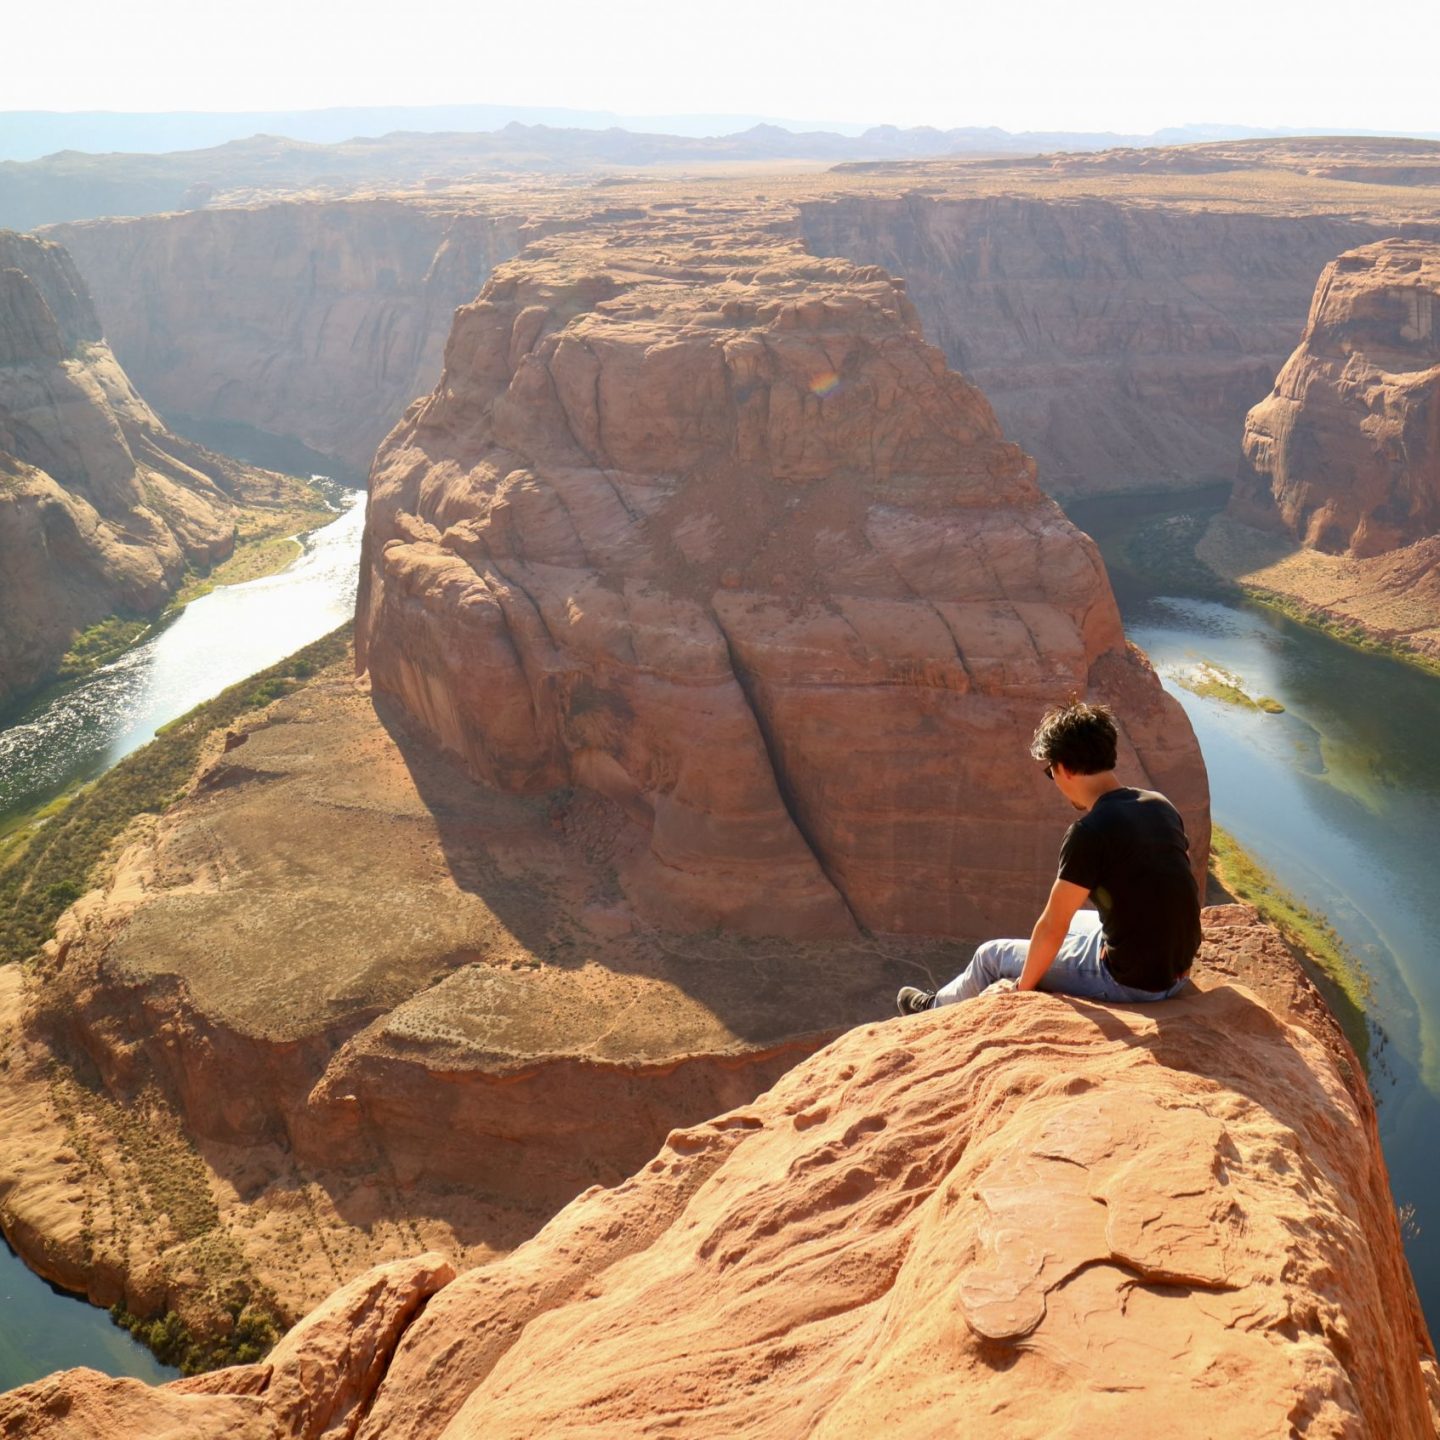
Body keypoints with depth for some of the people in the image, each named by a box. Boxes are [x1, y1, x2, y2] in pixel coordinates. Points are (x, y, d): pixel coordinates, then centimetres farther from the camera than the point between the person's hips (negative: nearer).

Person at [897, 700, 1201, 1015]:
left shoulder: (1089, 833, -23)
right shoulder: (1161, 806, 0)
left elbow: (1052, 929, -16)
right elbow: (1177, 887, 11)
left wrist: (1023, 987, 0)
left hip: (1131, 983, -7)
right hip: (1176, 972, 7)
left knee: (991, 955, 14)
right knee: (1072, 920, 35)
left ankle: (935, 1008, 44)